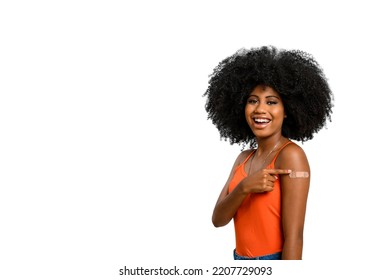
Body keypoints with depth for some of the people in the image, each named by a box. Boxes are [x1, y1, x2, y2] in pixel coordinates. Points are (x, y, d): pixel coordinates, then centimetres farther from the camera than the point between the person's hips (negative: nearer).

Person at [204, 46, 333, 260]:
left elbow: (294, 237, -21)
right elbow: (218, 219, -3)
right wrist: (244, 187, -20)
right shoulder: (244, 157, 5)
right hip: (240, 260, 7)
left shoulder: (291, 155, -16)